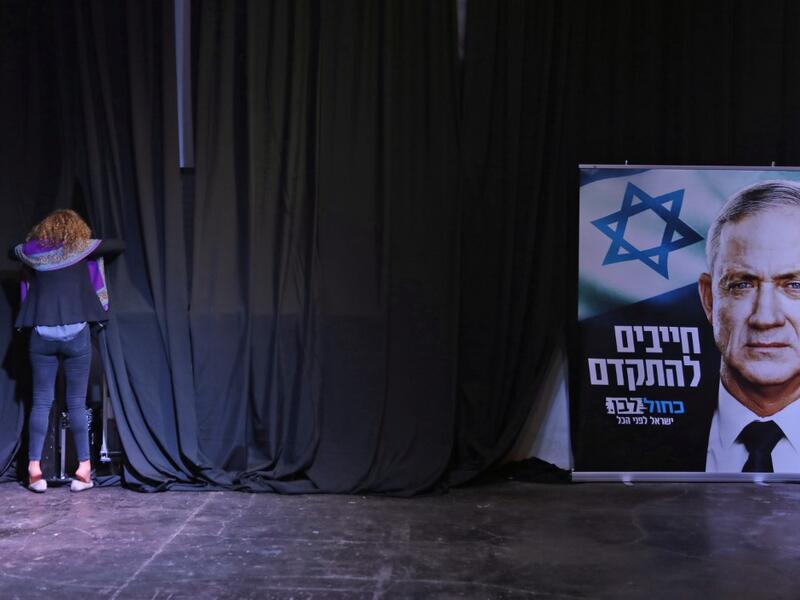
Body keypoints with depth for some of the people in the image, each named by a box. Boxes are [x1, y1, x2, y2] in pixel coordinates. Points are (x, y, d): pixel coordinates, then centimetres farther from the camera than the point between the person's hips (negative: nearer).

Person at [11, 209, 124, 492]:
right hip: (75, 333, -2)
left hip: (42, 335, 2)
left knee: (41, 402, 6)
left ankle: (34, 469, 0)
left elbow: (12, 250, 32)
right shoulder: (80, 248, 3)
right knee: (77, 403, 3)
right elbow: (120, 245, 14)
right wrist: (91, 243, 29)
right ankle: (84, 469, 3)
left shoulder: (34, 251, 10)